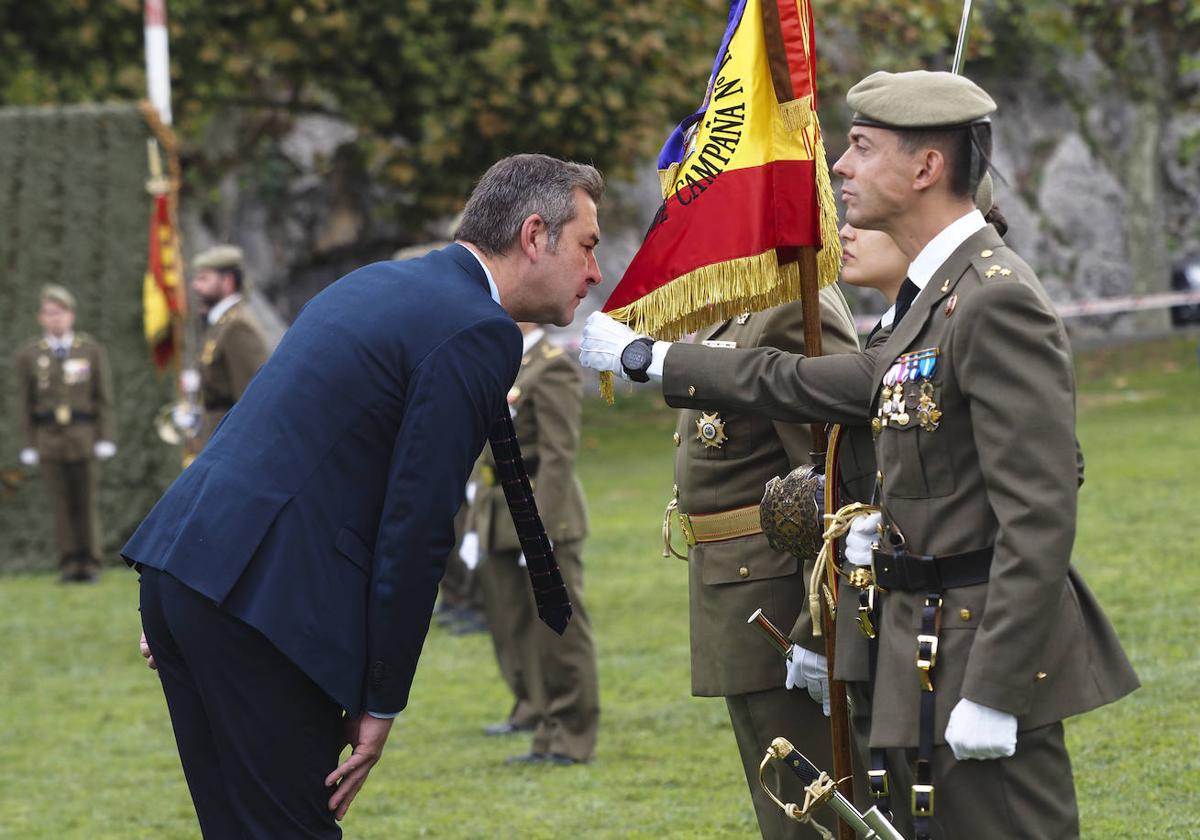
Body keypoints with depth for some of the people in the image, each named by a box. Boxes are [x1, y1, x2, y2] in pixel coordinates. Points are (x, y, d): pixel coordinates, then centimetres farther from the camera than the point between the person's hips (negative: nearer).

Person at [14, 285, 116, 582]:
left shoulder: (92, 351, 5)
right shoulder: (28, 356, 6)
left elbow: (104, 398, 5)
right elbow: (25, 404, 7)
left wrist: (105, 438, -2)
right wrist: (29, 444, 1)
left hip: (84, 435, 0)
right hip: (48, 439, 0)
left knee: (87, 502, 1)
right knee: (61, 505, 1)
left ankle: (90, 563, 7)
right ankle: (69, 565, 6)